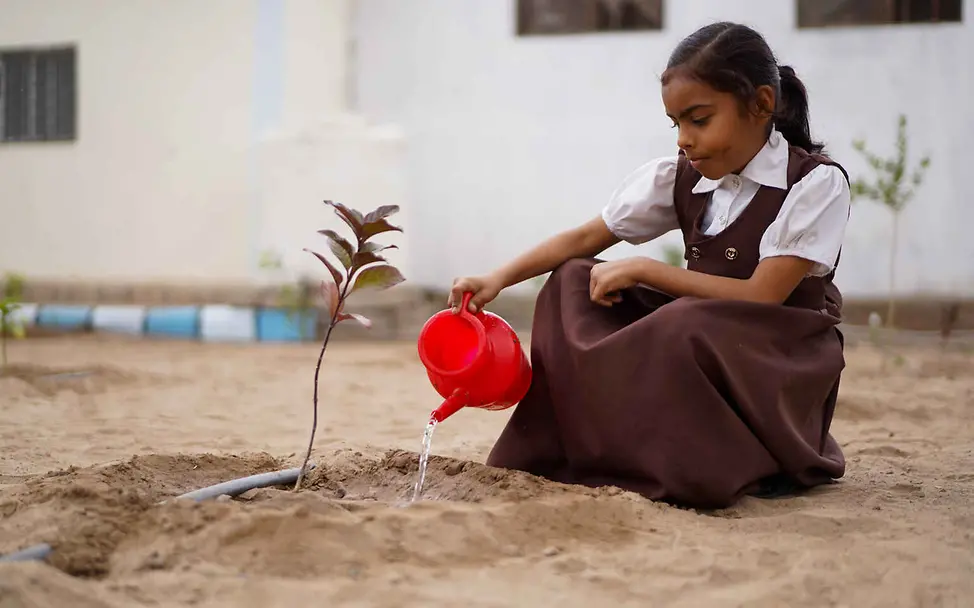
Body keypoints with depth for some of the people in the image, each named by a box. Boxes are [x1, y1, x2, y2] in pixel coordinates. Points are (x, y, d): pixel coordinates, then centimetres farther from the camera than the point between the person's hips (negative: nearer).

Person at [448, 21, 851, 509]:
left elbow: (762, 296, -24)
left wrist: (643, 270, -21)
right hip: (699, 341, 6)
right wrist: (499, 279, -15)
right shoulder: (680, 177, 0)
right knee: (574, 282, -5)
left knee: (688, 327, -36)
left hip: (784, 357, -6)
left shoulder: (816, 183, -17)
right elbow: (586, 238, 0)